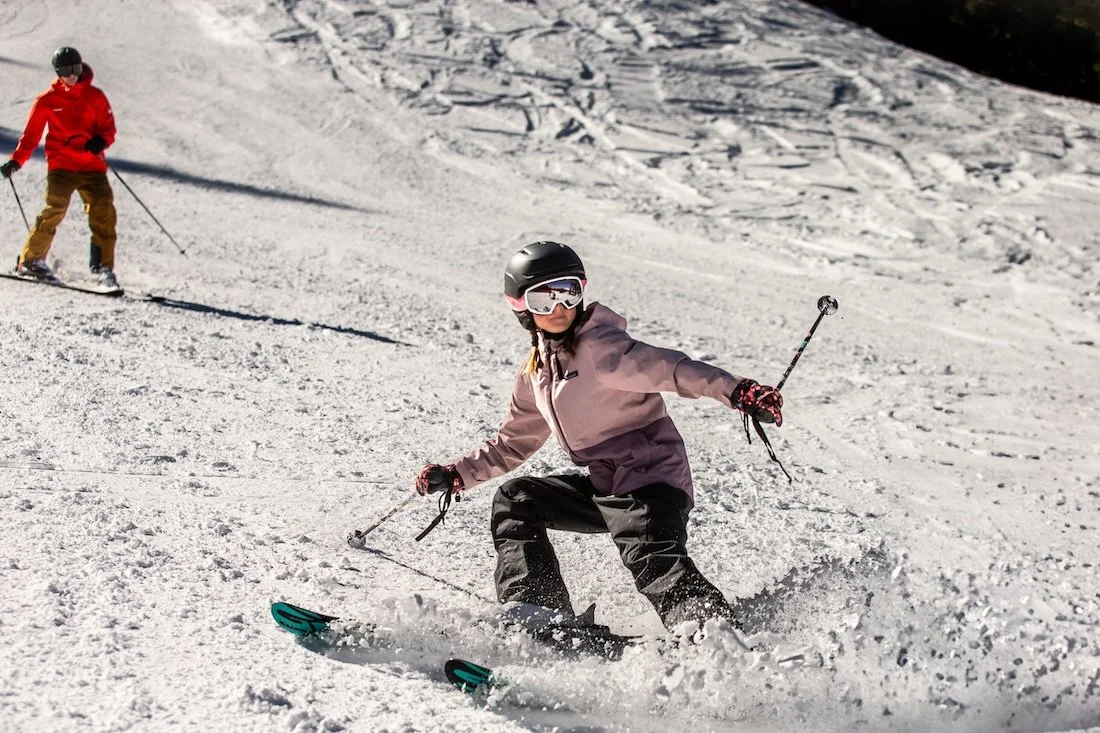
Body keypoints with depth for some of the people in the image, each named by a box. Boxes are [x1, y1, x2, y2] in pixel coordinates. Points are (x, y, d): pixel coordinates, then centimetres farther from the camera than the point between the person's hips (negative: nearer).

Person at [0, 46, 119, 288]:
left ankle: (103, 267, -1)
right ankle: (31, 261, -8)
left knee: (104, 212, -9)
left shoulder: (95, 96, 8)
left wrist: (100, 141, -16)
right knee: (55, 209, -17)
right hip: (61, 166, -2)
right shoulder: (47, 100, 4)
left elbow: (108, 127, 7)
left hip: (92, 166, 2)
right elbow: (31, 134, 5)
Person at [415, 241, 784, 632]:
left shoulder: (599, 346, -10)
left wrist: (736, 390, -42)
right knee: (515, 501, 7)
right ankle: (536, 611, 0)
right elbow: (513, 443, 29)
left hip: (650, 480, -9)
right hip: (604, 489, 9)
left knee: (655, 560, -30)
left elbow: (668, 368, -26)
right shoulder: (536, 374, 16)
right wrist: (457, 475, 21)